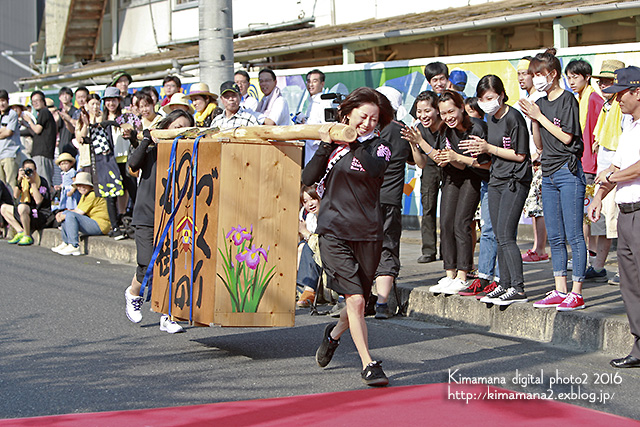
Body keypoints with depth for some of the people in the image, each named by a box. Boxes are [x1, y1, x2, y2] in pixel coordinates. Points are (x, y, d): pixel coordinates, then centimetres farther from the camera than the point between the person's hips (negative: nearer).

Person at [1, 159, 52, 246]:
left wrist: (33, 182, -25)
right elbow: (16, 196, -5)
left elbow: (38, 201, -24)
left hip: (42, 215, -8)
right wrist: (19, 180, -15)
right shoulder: (24, 180, 6)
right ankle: (20, 232, -4)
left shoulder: (42, 181, -13)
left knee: (22, 207, -35)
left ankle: (28, 237, -20)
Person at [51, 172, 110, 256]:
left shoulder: (93, 195, -16)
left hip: (100, 226, -11)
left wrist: (64, 216, -7)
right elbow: (77, 209, 14)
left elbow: (80, 212, -17)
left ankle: (74, 247, -27)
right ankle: (66, 243, 11)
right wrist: (61, 213, -2)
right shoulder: (84, 195, 16)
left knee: (70, 215, -26)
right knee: (65, 213, 13)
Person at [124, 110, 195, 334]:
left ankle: (167, 317, 5)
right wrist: (146, 140, -10)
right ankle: (133, 294, 26)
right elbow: (134, 164, -13)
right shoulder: (152, 150, 5)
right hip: (147, 216, -2)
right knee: (148, 267, -7)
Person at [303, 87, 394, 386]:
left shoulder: (379, 146, 5)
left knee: (359, 301, 11)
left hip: (368, 233, 2)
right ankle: (368, 364, -9)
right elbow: (308, 178, -1)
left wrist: (354, 141, -19)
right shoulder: (332, 143, 9)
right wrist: (327, 145, -9)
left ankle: (334, 333, 43)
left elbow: (375, 169, -17)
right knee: (355, 299, -15)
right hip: (333, 232, -1)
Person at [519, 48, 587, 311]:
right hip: (549, 173, 8)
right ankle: (560, 291, 15)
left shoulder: (567, 99, -7)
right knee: (555, 238, 10)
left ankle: (576, 294, -4)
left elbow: (566, 136, -15)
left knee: (574, 236, -6)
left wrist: (540, 116, -10)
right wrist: (533, 120, 1)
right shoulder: (541, 103, 14)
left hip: (568, 171, -8)